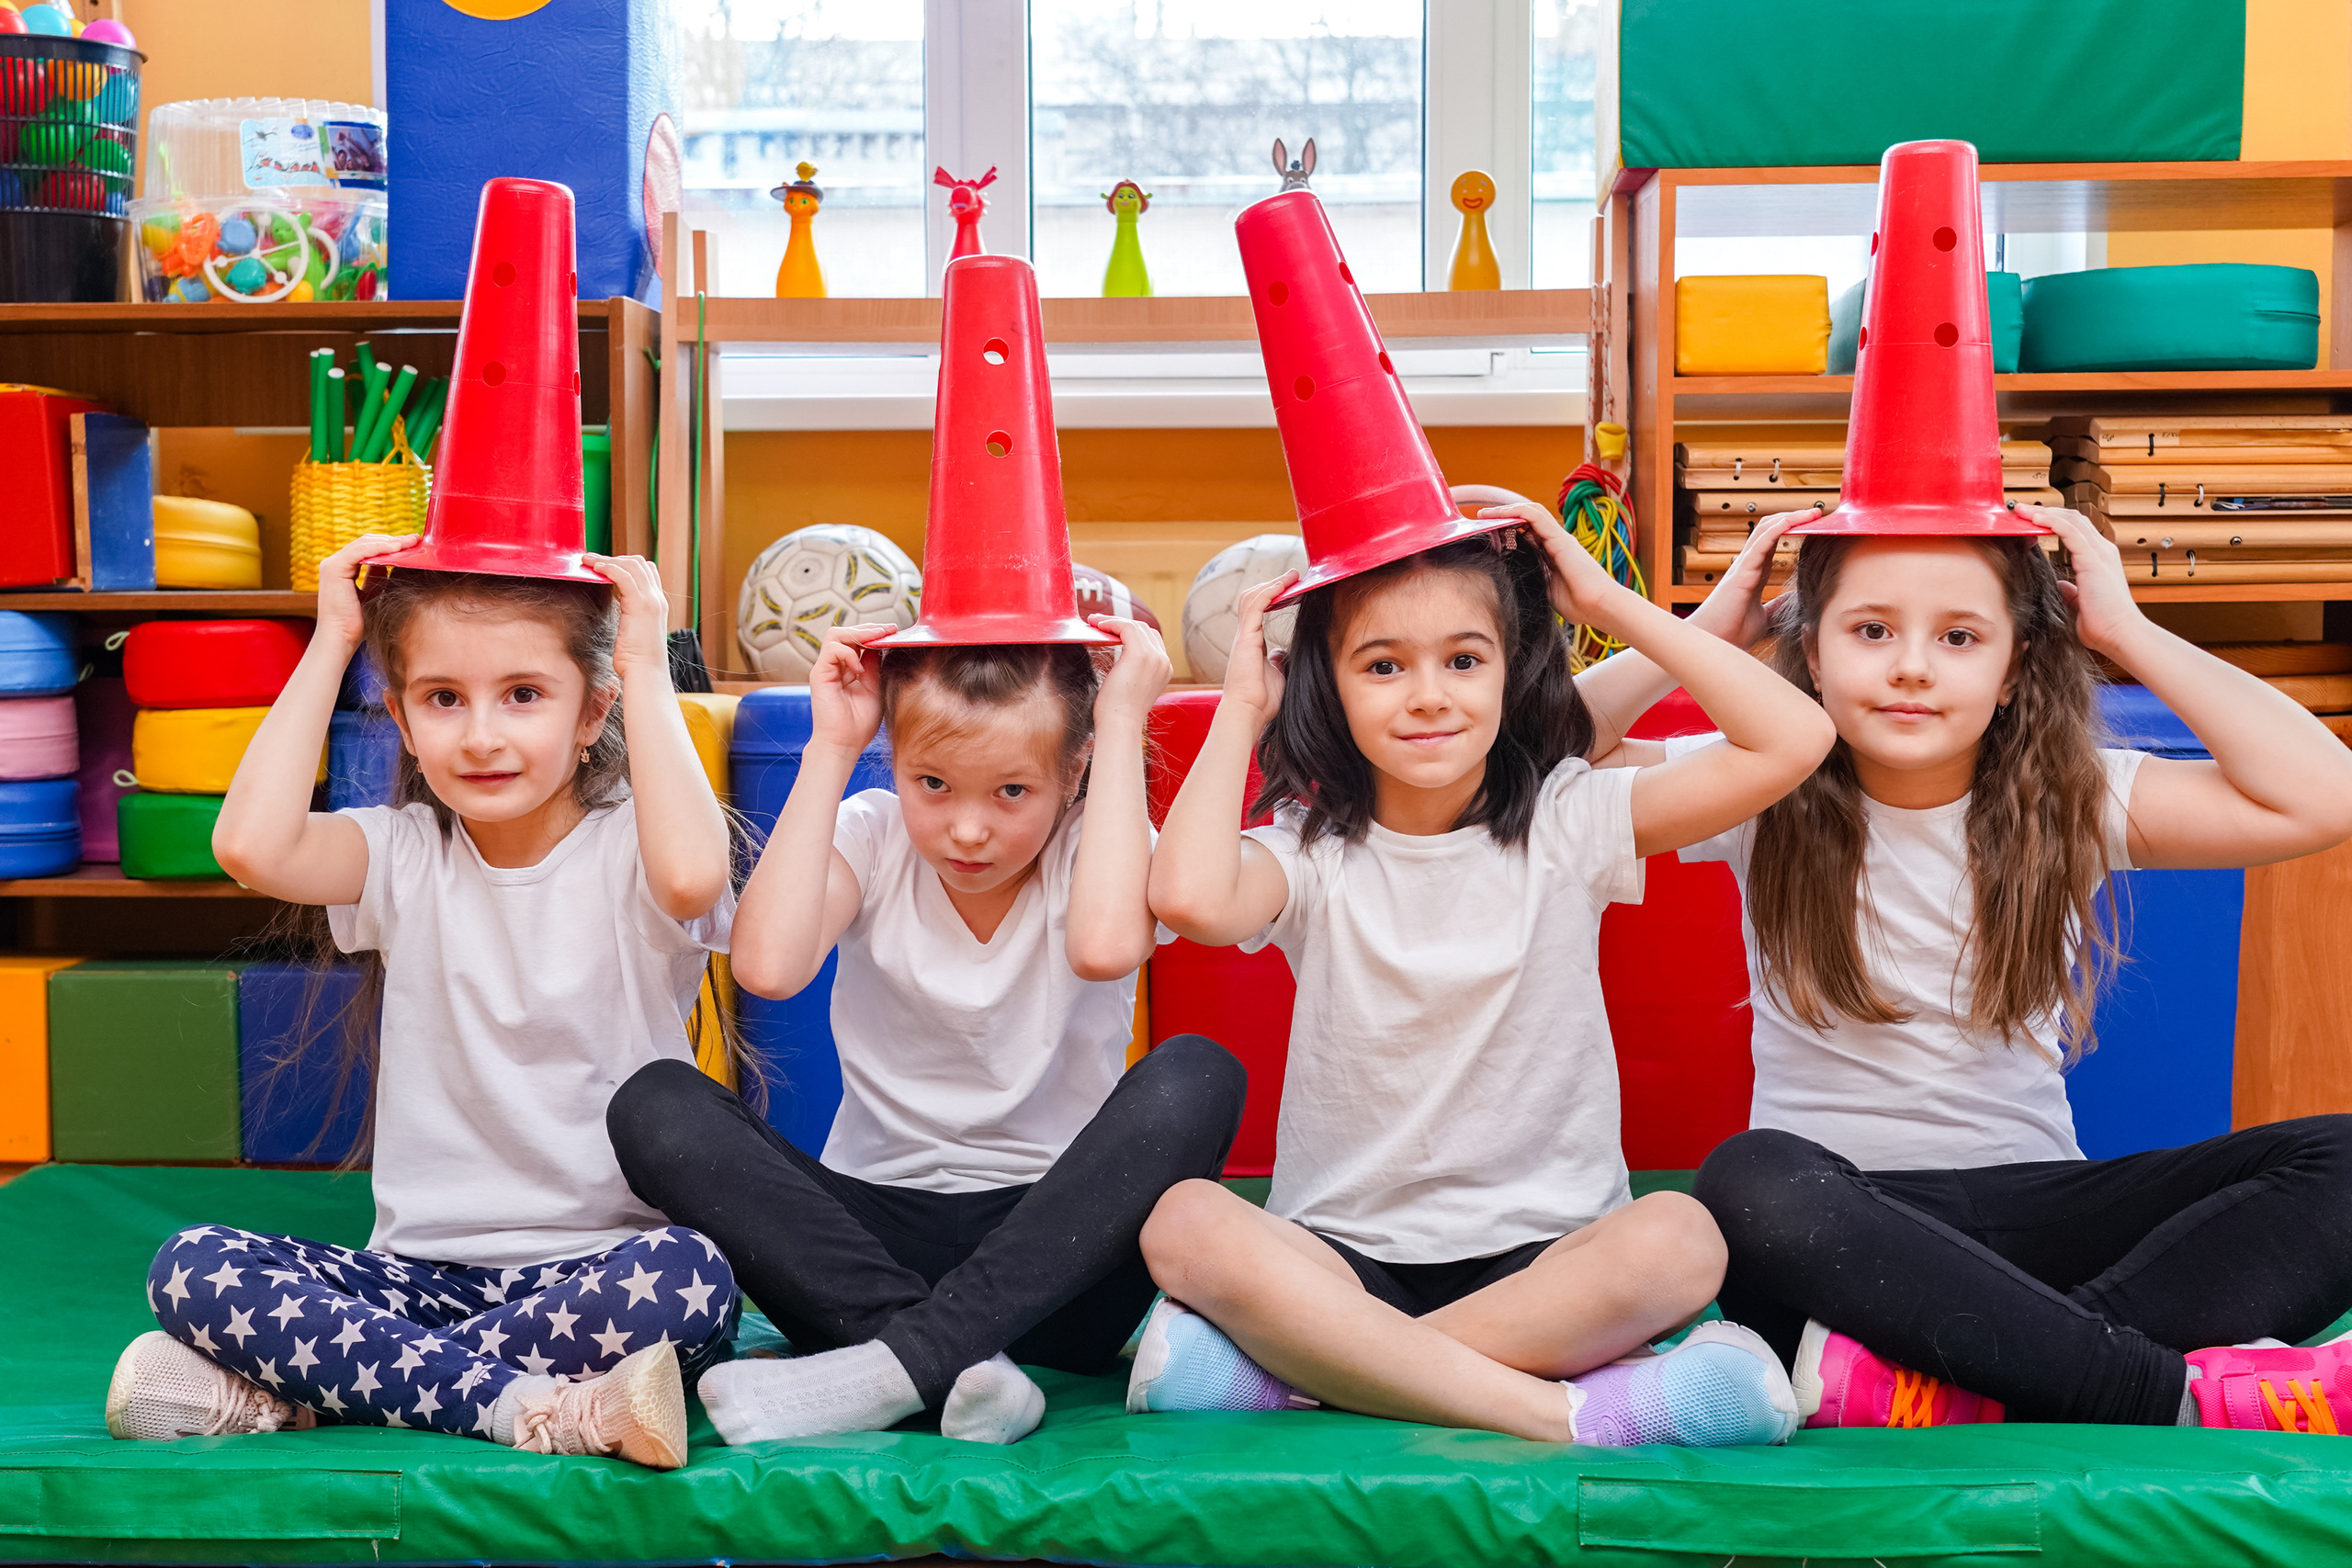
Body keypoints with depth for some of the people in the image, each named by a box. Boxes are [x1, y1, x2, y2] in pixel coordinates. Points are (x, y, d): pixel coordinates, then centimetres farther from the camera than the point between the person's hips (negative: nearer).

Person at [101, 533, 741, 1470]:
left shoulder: (627, 849, -3)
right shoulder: (407, 856, 6)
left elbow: (692, 874, -30)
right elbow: (253, 846, -16)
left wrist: (648, 670, -18)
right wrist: (328, 648, -6)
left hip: (599, 1267, -2)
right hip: (424, 1274, 3)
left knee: (690, 1278, -36)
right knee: (190, 1268, -18)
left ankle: (287, 1389, -24)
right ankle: (532, 1407, -27)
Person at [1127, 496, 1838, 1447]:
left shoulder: (1565, 824, 2)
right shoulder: (1312, 850, 0)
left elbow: (1793, 740, -9)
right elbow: (1191, 898, -25)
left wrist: (1614, 606, -4)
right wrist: (1239, 714, -9)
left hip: (1545, 1252, 1)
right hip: (1344, 1253, 0)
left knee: (1679, 1240, -32)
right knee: (1184, 1222, -30)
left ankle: (1294, 1366, -27)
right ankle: (1553, 1411, -32)